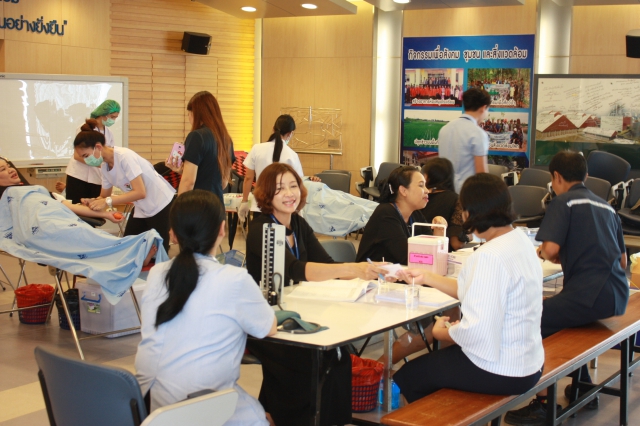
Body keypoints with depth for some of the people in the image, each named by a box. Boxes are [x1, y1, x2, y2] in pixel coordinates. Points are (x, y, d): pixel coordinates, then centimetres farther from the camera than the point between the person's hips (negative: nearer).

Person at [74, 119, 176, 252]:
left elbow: (140, 192, -29)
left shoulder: (124, 156, -24)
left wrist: (107, 202, -32)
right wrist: (93, 201, -14)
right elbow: (104, 196, 9)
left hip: (162, 206, -8)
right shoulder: (104, 166, 1)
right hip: (142, 210, 8)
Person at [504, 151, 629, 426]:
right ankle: (584, 387, 36)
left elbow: (551, 249, -16)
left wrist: (550, 256, 8)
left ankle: (542, 403, -3)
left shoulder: (563, 202, -2)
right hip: (618, 296, 9)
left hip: (592, 295, -9)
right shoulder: (606, 207, 20)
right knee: (562, 315, 30)